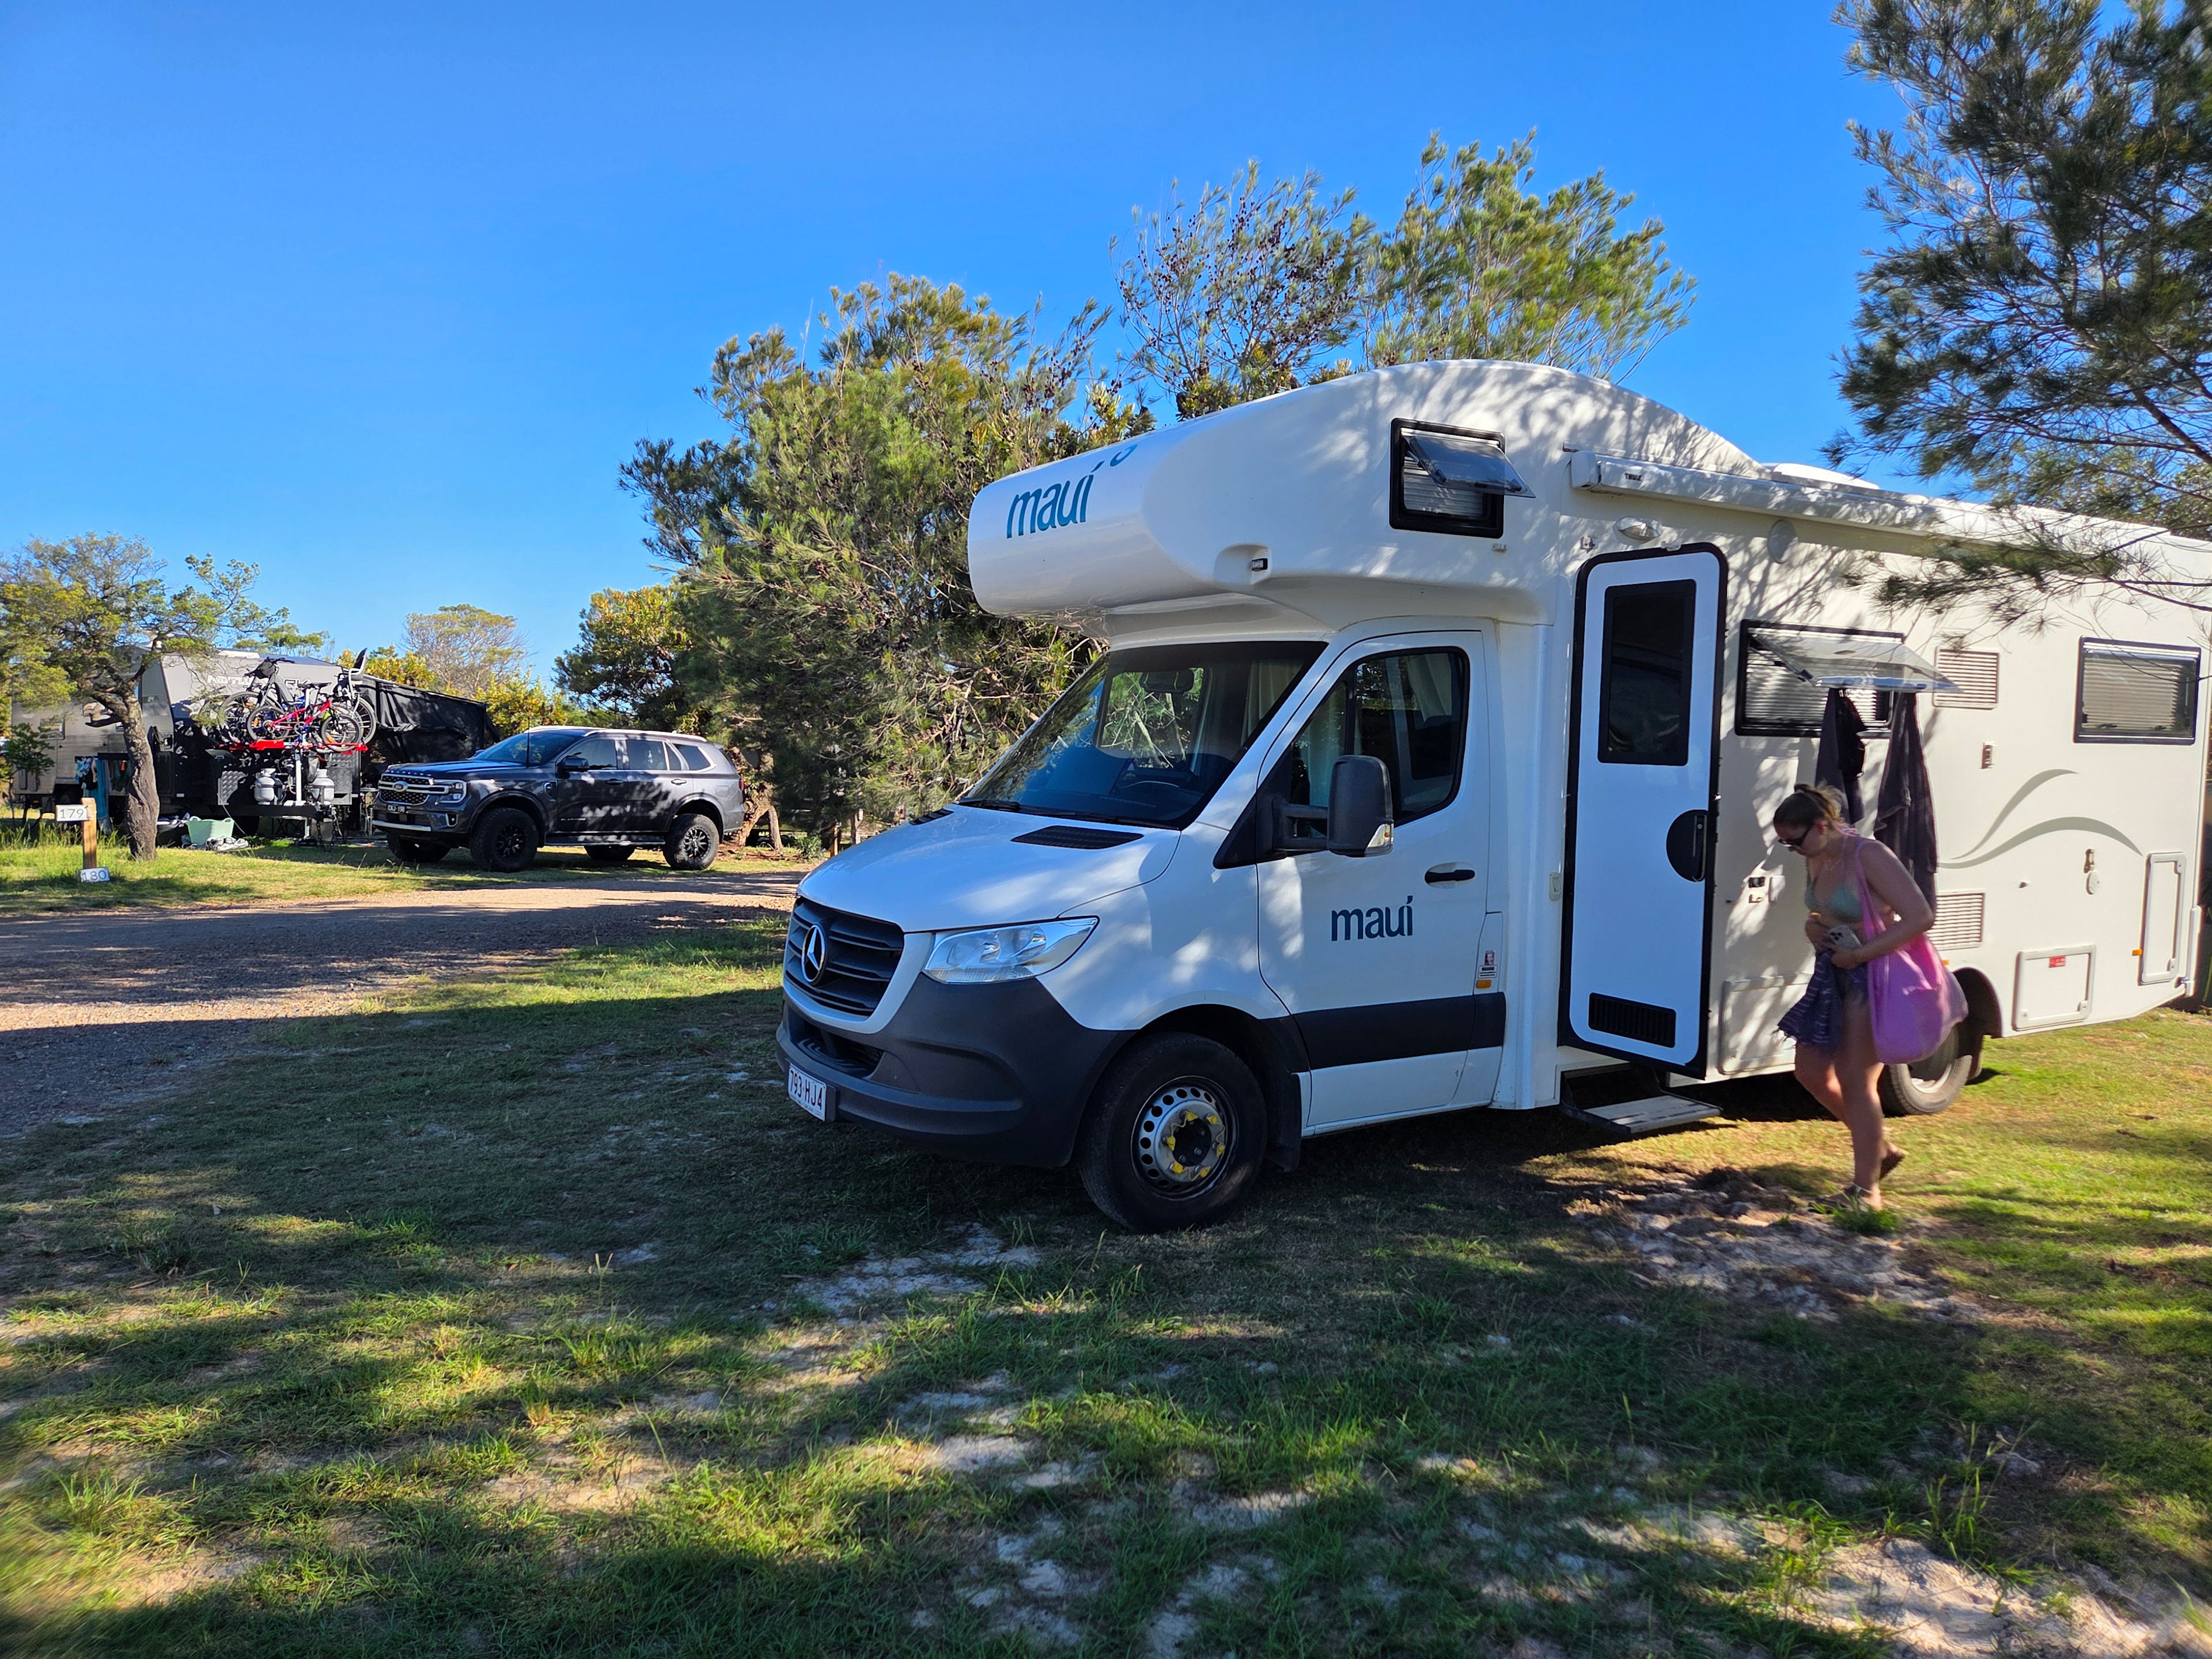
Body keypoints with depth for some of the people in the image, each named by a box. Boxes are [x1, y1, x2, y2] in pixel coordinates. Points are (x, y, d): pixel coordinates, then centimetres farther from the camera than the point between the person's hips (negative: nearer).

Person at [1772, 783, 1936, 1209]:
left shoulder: (1869, 856, -21)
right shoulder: (1816, 860, 4)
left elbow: (1921, 917, -24)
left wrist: (1860, 953, -25)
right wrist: (1812, 927, -3)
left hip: (1875, 976, -9)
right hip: (1834, 974, 9)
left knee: (1855, 1080, -5)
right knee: (1811, 1072, 10)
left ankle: (1865, 1188, 7)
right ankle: (1880, 1146, 30)